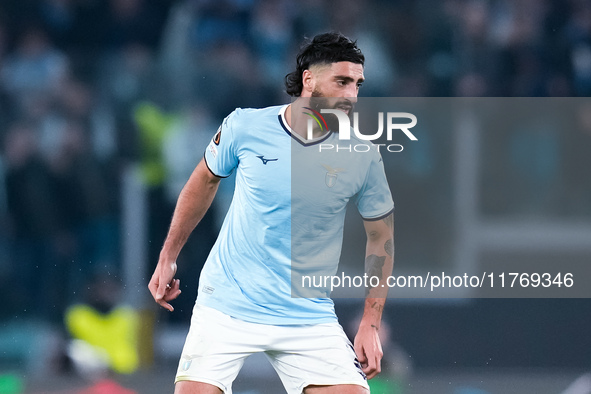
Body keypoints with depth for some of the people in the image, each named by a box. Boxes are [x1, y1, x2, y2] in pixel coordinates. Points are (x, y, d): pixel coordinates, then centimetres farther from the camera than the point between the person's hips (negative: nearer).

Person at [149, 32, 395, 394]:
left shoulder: (363, 157, -7)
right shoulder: (245, 127, -8)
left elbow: (381, 236, 5)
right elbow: (205, 180, 11)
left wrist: (371, 325, 1)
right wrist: (168, 258, 15)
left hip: (309, 317, 1)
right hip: (227, 306, -1)